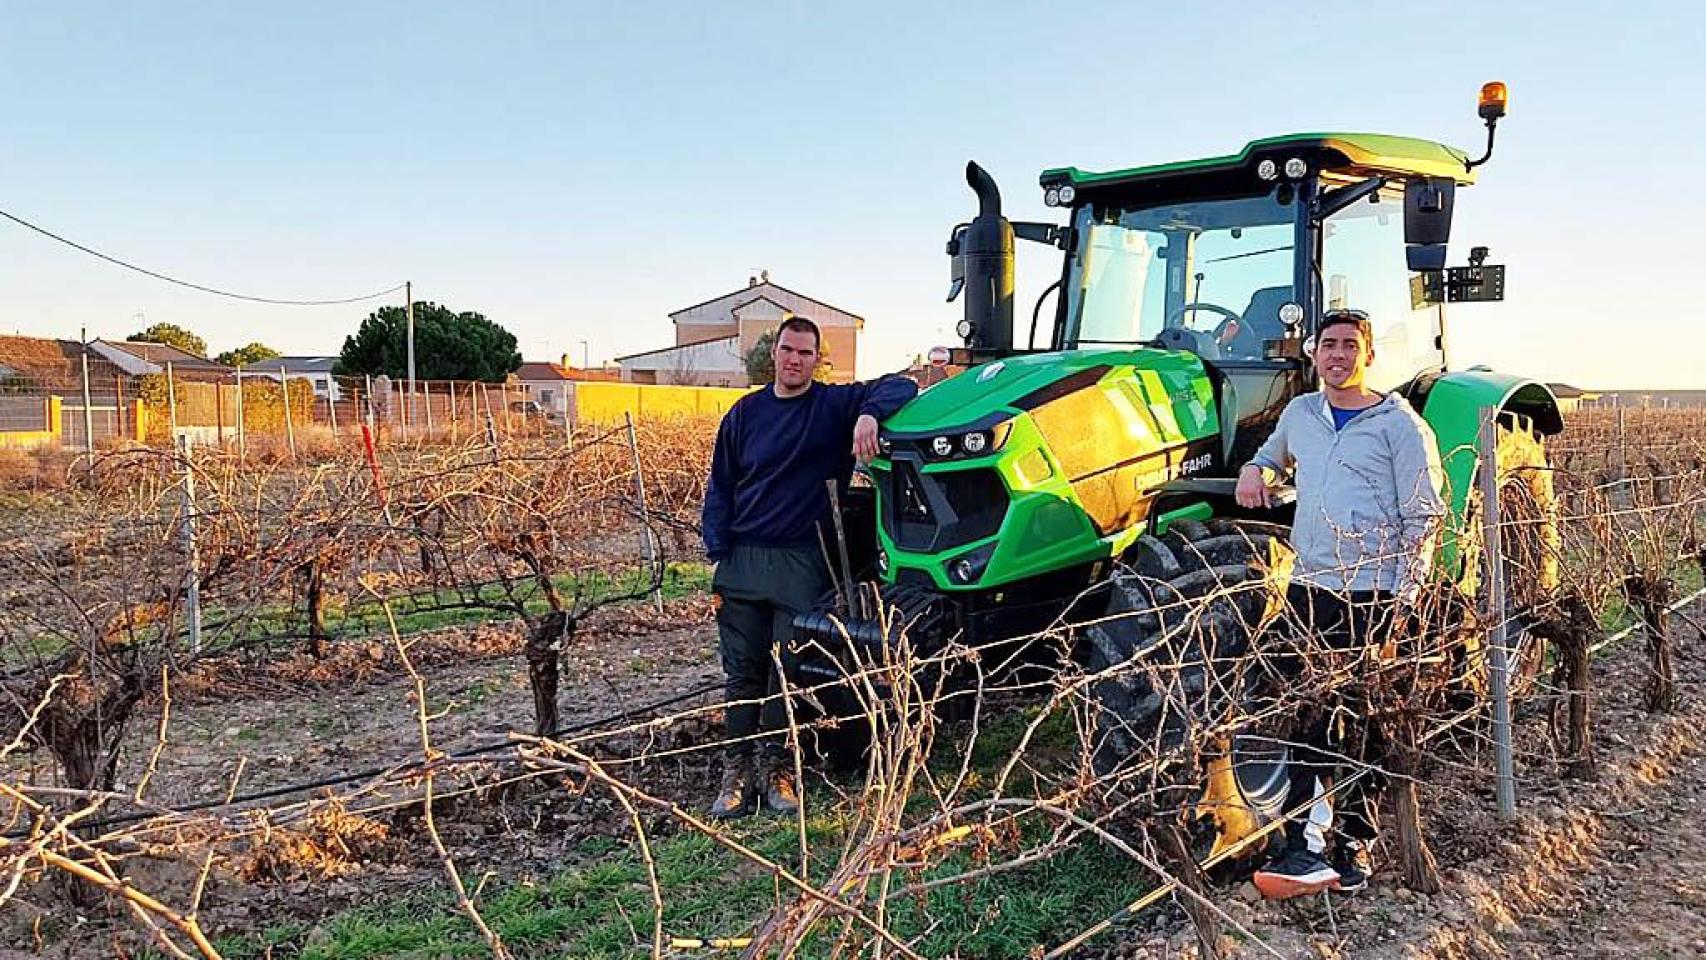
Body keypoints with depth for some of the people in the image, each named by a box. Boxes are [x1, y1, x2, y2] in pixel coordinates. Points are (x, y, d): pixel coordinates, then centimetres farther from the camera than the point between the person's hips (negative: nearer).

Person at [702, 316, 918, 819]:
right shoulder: (745, 413, 9)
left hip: (802, 561, -2)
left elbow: (901, 387, -7)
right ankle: (737, 770, 13)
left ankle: (775, 766, 15)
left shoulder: (836, 405, 2)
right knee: (742, 672, 4)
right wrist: (717, 555, 2)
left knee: (788, 669, 1)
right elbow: (720, 488, 11)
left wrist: (869, 413, -28)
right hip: (743, 559, 2)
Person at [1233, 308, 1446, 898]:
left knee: (1364, 725, 4)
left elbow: (1424, 516, -3)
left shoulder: (1399, 425, -1)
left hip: (1370, 595, -4)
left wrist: (1404, 595, -11)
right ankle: (1305, 847, 5)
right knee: (1309, 717, 3)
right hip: (1309, 587, 5)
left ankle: (1354, 845, 14)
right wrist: (1254, 470, 10)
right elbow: (1274, 455, 35)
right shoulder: (1300, 413, 13)